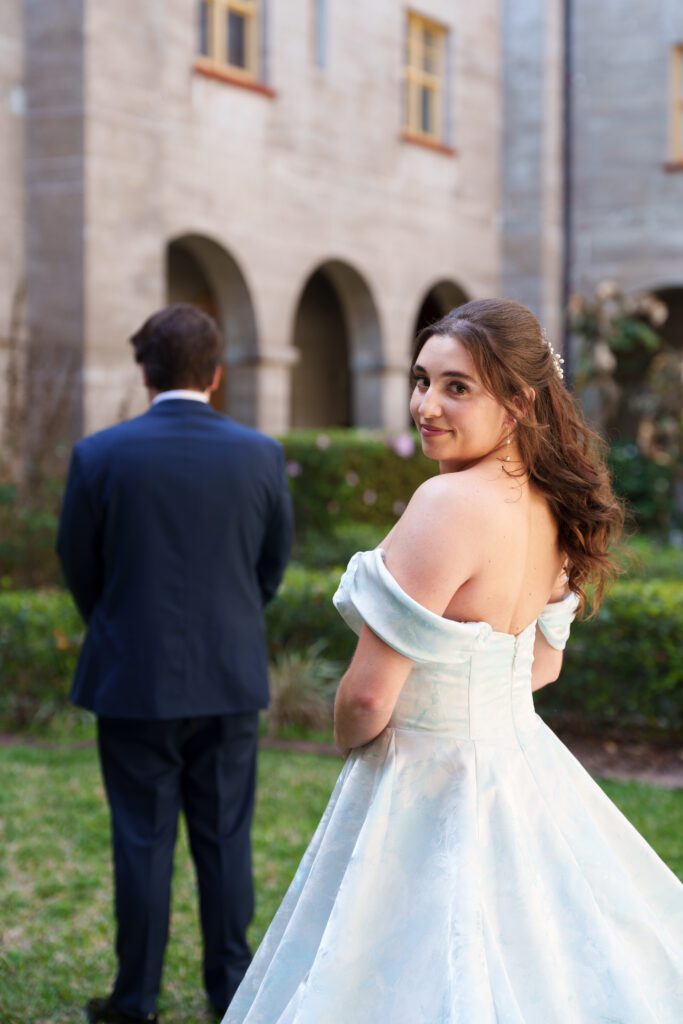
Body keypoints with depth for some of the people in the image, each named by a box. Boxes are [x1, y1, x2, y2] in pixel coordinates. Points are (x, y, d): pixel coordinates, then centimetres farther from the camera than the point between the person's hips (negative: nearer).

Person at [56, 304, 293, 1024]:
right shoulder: (260, 455, -5)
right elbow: (273, 565, 6)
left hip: (133, 681, -2)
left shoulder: (99, 456, -10)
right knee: (225, 837, 11)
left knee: (142, 839, 7)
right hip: (231, 678, 2)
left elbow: (78, 566, 1)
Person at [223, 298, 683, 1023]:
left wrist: (349, 739, -2)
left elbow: (368, 695, -23)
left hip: (431, 793, -9)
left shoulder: (451, 503, -25)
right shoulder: (547, 508, 1)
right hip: (524, 773, 9)